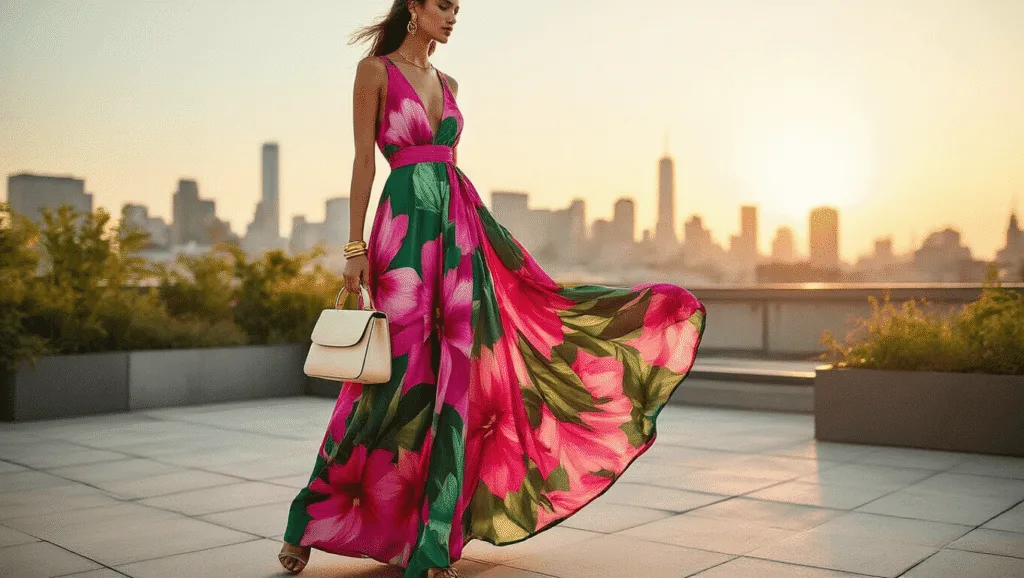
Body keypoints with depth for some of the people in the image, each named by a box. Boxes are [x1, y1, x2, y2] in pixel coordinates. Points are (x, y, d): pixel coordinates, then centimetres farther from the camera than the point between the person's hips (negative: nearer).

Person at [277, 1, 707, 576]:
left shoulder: (447, 83, 19)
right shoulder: (376, 70, 1)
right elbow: (365, 159, -6)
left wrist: (482, 234, 18)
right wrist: (356, 247, -12)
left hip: (459, 225, 7)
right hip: (407, 222, -6)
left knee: (456, 374, 1)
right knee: (404, 376, -7)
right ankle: (308, 520, 11)